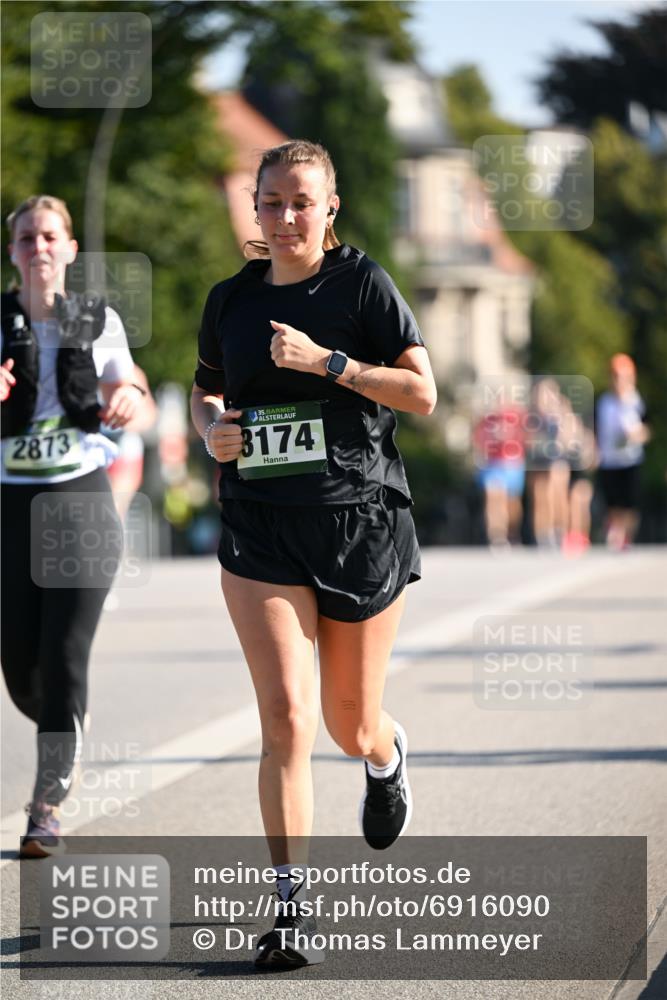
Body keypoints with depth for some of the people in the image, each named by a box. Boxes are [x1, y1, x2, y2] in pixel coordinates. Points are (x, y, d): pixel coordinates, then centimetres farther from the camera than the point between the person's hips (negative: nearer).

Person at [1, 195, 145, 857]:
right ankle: (67, 734, 35)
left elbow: (126, 400, 13)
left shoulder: (99, 321, 3)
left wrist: (126, 401, -11)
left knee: (64, 658, -11)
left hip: (81, 500, -1)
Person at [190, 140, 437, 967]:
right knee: (285, 716, -14)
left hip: (361, 523, -1)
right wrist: (211, 427, 0)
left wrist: (325, 361, -17)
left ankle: (387, 756, 50)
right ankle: (292, 908, -10)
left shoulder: (362, 284, -3)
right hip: (260, 528, 2)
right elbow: (205, 388, 23)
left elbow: (421, 393, -9)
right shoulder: (231, 299, 7)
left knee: (351, 727, 11)